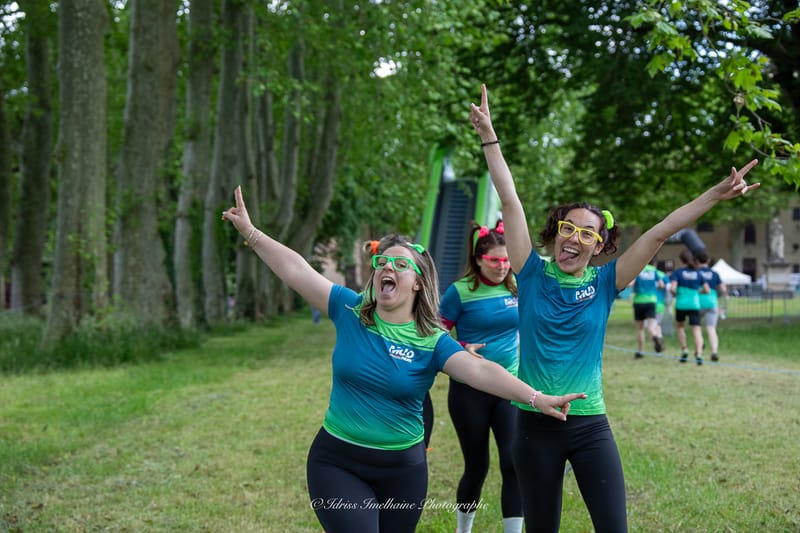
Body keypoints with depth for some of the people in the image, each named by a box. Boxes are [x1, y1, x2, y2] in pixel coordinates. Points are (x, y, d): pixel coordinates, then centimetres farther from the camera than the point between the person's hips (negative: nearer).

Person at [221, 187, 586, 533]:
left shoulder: (432, 341, -8)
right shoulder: (350, 311, -4)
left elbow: (479, 370, -22)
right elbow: (297, 270, -7)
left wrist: (535, 397, -36)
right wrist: (250, 232, -11)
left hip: (401, 469, 1)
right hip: (336, 461, -1)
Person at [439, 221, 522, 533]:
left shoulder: (516, 289, 2)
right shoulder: (460, 291, -10)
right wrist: (462, 350, -23)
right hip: (470, 391, -3)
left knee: (514, 463, -8)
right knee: (477, 466, 7)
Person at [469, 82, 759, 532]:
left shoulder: (605, 283, 0)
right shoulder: (533, 274, -2)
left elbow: (659, 234, -5)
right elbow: (511, 202, -5)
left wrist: (716, 195, -10)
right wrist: (489, 137, -6)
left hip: (590, 426, 0)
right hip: (536, 424, 0)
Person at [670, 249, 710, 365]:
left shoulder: (677, 272, -3)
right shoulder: (698, 273, 6)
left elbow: (672, 288, -15)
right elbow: (707, 290, 5)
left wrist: (674, 293, 7)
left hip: (681, 304, -1)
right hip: (695, 304, 1)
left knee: (679, 326, 22)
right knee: (696, 330, -2)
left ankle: (684, 350, 15)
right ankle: (699, 354, -17)